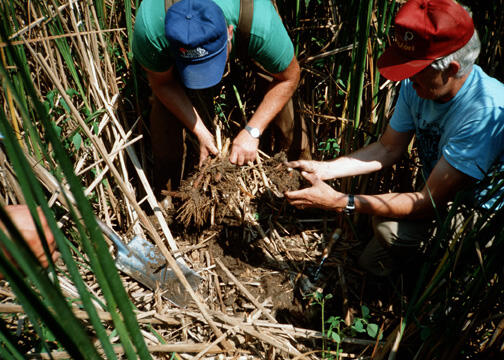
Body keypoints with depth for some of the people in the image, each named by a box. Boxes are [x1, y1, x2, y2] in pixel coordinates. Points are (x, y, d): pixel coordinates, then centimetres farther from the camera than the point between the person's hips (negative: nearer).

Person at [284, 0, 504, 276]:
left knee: (388, 225, -29)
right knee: (370, 265, -2)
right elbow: (388, 149, -2)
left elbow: (429, 202, -33)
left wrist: (339, 202, -36)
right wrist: (323, 169, -16)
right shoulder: (416, 84, -13)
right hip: (439, 193, 6)